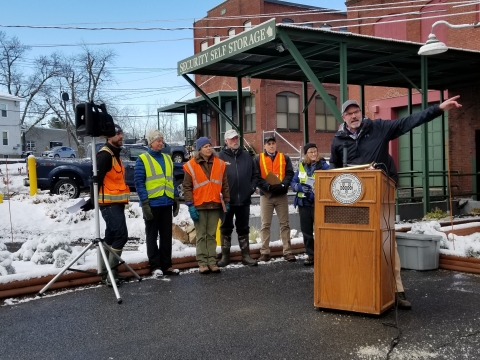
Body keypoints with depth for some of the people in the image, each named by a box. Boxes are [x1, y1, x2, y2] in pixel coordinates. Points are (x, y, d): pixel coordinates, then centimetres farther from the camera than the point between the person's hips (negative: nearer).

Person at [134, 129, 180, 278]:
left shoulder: (167, 158, 14)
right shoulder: (142, 159, -4)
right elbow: (139, 182, -9)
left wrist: (176, 198, 10)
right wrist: (144, 202, -16)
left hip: (166, 203, 6)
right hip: (152, 204, -5)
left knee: (166, 236, 10)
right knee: (152, 236, 5)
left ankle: (166, 265, 19)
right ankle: (155, 266, 11)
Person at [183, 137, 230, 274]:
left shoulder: (219, 164, 6)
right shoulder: (191, 165, -3)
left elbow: (224, 185, 10)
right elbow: (187, 188, -4)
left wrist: (226, 202, 7)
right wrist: (190, 205, -10)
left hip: (215, 205, 3)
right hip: (199, 206, -3)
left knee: (212, 235, 9)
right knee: (201, 236, 3)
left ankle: (212, 261, 13)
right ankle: (202, 262, 7)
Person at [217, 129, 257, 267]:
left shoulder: (246, 156, 8)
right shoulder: (221, 156, -3)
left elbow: (254, 174, 13)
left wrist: (252, 187, 0)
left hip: (244, 199, 3)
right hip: (227, 200, -3)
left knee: (243, 228, 11)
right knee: (226, 228, 8)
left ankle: (246, 255, 17)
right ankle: (225, 255, 17)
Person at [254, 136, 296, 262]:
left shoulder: (284, 158, 9)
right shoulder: (258, 159, 4)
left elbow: (290, 174, 0)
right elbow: (256, 177, -5)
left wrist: (282, 185, -18)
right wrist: (268, 186, -19)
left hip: (282, 195, 1)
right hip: (266, 195, -1)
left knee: (284, 224, 4)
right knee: (265, 225, 2)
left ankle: (287, 252, 9)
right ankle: (265, 252, 8)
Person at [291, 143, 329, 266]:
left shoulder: (323, 165, -3)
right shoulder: (301, 166, 8)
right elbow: (293, 183, 8)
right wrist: (301, 187, -12)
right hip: (304, 203, 4)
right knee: (306, 230, 9)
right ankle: (310, 254, 20)